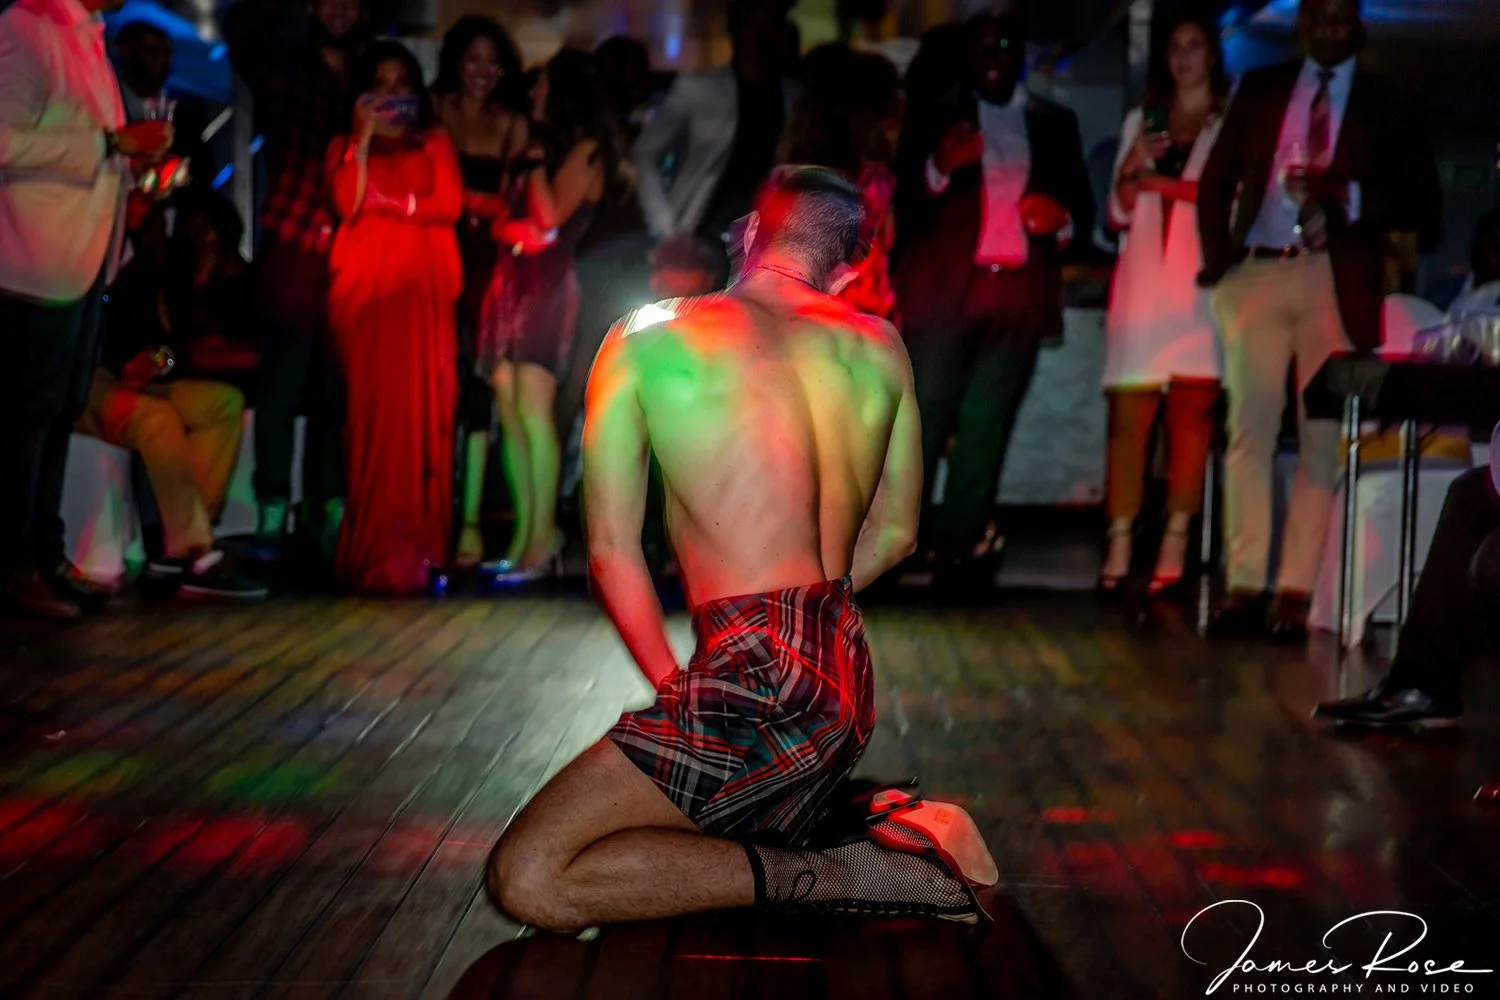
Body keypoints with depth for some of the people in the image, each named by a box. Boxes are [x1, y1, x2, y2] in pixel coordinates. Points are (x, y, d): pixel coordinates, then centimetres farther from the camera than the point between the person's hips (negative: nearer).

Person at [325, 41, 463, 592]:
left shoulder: (435, 141, 18)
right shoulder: (345, 147, 17)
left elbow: (449, 204, 3)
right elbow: (348, 203, -1)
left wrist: (388, 203, -2)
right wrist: (364, 136, -2)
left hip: (422, 285, 0)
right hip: (364, 284, 0)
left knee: (419, 409, -7)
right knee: (371, 408, -9)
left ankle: (412, 550, -6)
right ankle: (372, 549, -11)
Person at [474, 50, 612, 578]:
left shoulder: (585, 150, -1)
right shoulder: (544, 144, 22)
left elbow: (550, 217, -12)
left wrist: (537, 160, -4)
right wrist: (509, 228, 2)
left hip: (547, 283, -8)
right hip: (513, 279, 8)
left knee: (532, 411, -14)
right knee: (507, 410, 2)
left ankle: (543, 536, -12)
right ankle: (525, 534, 4)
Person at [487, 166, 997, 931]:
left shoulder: (645, 342, -2)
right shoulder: (879, 347, 11)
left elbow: (613, 551, -4)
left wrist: (674, 686, 4)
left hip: (760, 688, -7)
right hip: (850, 679, 7)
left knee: (527, 880, -11)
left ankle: (832, 875, -13)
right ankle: (878, 818, 7)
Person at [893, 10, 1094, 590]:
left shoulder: (1055, 123, 17)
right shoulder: (937, 115, 10)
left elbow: (1083, 207, 16)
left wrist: (1061, 219, -7)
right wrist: (940, 167, -19)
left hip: (1019, 295, 2)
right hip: (944, 288, -2)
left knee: (986, 429, 1)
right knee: (921, 422, -6)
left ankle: (958, 552, 3)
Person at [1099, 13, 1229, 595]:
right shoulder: (1141, 121, 20)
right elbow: (1119, 214, 16)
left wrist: (1169, 185, -6)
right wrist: (1131, 170, -3)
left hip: (1203, 281, -3)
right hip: (1143, 280, 3)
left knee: (1191, 412, -9)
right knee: (1129, 414, -6)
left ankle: (1175, 546, -9)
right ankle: (1120, 544, -8)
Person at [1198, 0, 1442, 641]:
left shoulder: (1386, 110, 10)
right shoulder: (1259, 90, 15)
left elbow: (1424, 206, 3)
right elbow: (1216, 181, 15)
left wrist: (1348, 195, -12)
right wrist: (1217, 259, 2)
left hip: (1335, 283, -1)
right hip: (1256, 275, 1)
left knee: (1322, 438, -3)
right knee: (1250, 428, -6)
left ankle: (1294, 592, -3)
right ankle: (1245, 584, -7)